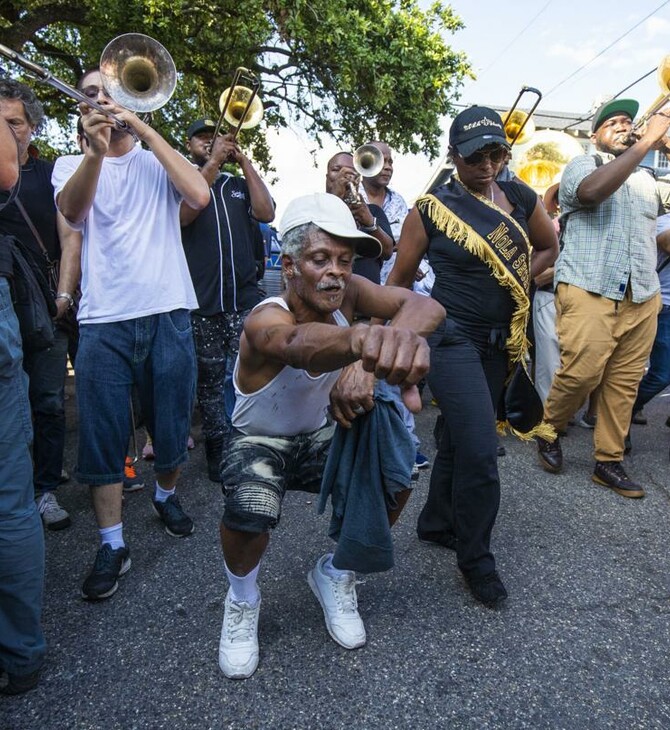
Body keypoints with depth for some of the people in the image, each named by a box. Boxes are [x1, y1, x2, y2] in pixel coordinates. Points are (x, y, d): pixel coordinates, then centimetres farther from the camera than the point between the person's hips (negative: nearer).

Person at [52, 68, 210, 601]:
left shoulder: (159, 162, 10)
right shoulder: (72, 165, 12)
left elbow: (199, 196, -12)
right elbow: (72, 212, -11)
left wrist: (142, 128, -9)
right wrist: (96, 151, -27)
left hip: (168, 314, 0)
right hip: (103, 321, 1)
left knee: (172, 425, 10)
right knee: (102, 436, 1)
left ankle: (166, 495, 37)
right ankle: (112, 546, 14)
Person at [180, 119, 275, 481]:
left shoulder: (239, 184, 18)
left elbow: (266, 213, 0)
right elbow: (184, 214, -11)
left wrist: (244, 161, 1)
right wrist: (213, 162, -9)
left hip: (244, 298, 2)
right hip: (201, 301, -1)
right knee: (209, 380, 6)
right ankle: (217, 449, 17)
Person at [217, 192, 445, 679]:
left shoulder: (348, 292, -17)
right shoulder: (265, 320, -31)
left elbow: (428, 307, -32)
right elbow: (298, 341, -56)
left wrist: (370, 361, -52)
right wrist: (363, 339, -80)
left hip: (320, 436, 4)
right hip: (260, 443, -4)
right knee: (249, 512, -33)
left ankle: (335, 574, 12)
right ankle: (242, 600, 4)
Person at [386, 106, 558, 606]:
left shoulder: (521, 198, 4)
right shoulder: (431, 209, -8)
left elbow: (549, 247, 19)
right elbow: (400, 281, -3)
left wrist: (515, 283, 3)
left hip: (501, 341, 6)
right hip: (452, 338, -5)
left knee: (460, 438, 16)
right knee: (480, 450, -11)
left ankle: (436, 524, 36)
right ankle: (476, 559, 10)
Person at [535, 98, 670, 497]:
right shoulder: (582, 165, 6)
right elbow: (591, 191, -18)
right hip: (589, 290, -5)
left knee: (625, 382, 3)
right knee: (581, 372, -15)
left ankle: (609, 461, 13)